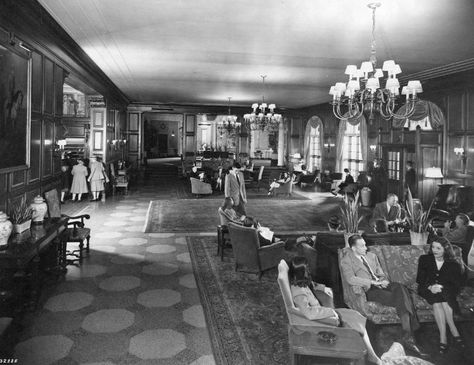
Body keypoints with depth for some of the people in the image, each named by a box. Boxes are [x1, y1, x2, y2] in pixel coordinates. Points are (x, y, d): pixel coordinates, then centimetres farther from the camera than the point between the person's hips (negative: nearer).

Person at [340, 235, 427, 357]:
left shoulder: (371, 256, 21)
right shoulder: (346, 261, -2)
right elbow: (350, 279, -18)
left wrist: (383, 281, -2)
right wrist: (373, 282, -20)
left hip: (381, 286, 6)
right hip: (369, 291, -6)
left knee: (400, 288, -28)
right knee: (401, 298, -26)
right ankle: (408, 338, -21)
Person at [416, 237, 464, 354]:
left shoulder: (454, 265, 3)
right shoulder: (424, 259, 5)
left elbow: (457, 285, -2)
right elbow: (420, 279, 2)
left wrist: (441, 287, -20)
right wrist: (430, 287, -18)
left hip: (446, 291, 0)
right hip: (428, 290, 1)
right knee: (437, 301, -32)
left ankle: (443, 337, -32)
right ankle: (454, 331, -30)